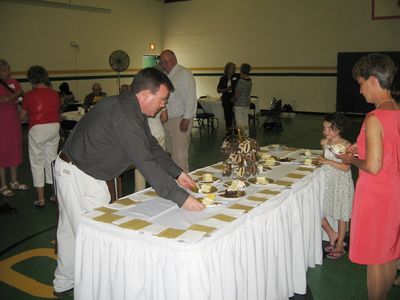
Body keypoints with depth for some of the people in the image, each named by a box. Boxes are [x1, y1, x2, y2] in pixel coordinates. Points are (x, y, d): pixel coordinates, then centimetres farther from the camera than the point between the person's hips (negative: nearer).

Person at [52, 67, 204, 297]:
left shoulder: (132, 110, 2)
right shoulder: (124, 117, -30)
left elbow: (152, 146, 9)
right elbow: (147, 164, -35)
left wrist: (177, 173, 2)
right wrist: (181, 198, -34)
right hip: (78, 176, -11)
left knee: (71, 228, 22)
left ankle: (64, 283, 40)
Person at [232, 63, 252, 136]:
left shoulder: (240, 81, -18)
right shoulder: (249, 80, 6)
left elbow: (237, 93, -18)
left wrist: (232, 100, -1)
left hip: (239, 104, -8)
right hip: (247, 103, 8)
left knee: (239, 122, -1)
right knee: (245, 121, 14)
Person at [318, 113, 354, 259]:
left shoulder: (346, 145, -14)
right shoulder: (324, 143, 2)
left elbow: (346, 167, -21)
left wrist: (328, 161, -25)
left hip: (341, 183, -5)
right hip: (326, 182, 5)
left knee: (341, 215, 7)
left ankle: (339, 245, 22)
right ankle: (332, 235, 26)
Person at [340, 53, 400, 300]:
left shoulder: (374, 119, -23)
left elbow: (373, 166, -25)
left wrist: (352, 159, -6)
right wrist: (361, 149, 11)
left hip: (375, 194, -8)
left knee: (374, 259, 8)